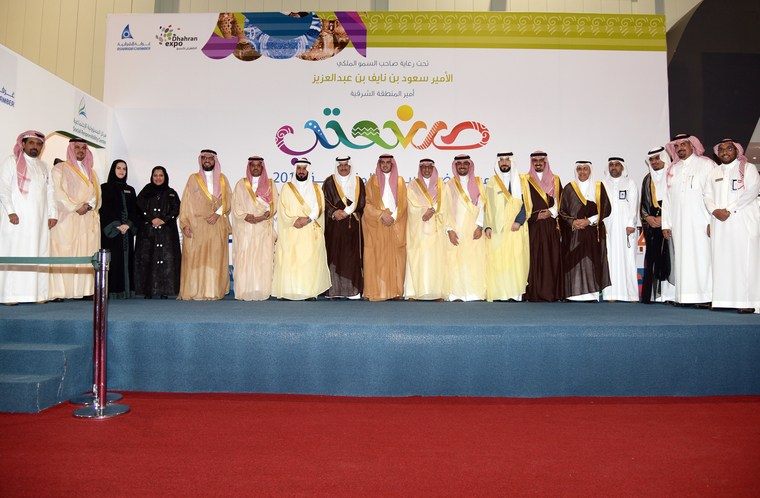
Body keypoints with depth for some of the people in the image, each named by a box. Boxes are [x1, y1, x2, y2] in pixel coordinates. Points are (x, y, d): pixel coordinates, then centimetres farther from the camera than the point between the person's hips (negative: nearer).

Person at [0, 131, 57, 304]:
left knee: (39, 253, 0)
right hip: (17, 217, -4)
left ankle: (37, 293, 1)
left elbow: (50, 191, 18)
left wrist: (52, 214, 7)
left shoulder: (44, 166, 20)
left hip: (39, 218, 4)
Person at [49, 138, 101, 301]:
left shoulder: (91, 172, 22)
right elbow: (58, 194, -4)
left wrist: (88, 205, -7)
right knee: (63, 252, -9)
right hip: (67, 219, -4)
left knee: (87, 253, -2)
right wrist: (76, 207, -12)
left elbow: (97, 194, 12)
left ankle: (85, 290, -2)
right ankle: (59, 291, -10)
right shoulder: (60, 169, 8)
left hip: (88, 219, 4)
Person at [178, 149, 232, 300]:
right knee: (196, 258, -7)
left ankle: (215, 291, -1)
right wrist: (185, 223, -5)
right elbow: (186, 202, 6)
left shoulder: (222, 178, 15)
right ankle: (196, 292, -5)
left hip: (217, 226, 1)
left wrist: (217, 214, -11)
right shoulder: (193, 179, 12)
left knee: (216, 258, -3)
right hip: (197, 226, -1)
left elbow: (227, 199, 5)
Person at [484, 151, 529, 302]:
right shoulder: (491, 182, 13)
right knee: (496, 259, -5)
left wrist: (519, 220, -11)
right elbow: (488, 205, 11)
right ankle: (499, 293, -2)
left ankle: (515, 292, -4)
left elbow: (526, 203, 4)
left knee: (516, 258, -8)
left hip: (515, 228, -1)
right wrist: (488, 226, 0)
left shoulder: (520, 180, 10)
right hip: (497, 228, 1)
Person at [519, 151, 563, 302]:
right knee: (535, 258, -7)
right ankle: (535, 293, -4)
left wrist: (552, 212, -5)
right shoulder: (525, 180, 8)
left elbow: (559, 201, 12)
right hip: (533, 226, -2)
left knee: (553, 257, -3)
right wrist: (535, 216, -7)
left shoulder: (555, 180, 16)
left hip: (551, 225, 2)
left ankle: (553, 292, 3)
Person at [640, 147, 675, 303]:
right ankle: (654, 294, 2)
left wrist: (664, 218, -12)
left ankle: (671, 293, -6)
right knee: (653, 259, 0)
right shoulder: (647, 180, 18)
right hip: (652, 224, 4)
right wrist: (647, 217, 0)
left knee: (670, 256, -9)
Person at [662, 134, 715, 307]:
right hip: (679, 224, 4)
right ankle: (684, 295, 3)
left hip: (700, 222, -4)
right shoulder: (672, 170, 19)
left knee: (701, 256, -7)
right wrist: (666, 224, 8)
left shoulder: (706, 164, 6)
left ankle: (705, 296, -4)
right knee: (682, 258, 1)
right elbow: (667, 198, 16)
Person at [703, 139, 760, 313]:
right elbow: (708, 196, 13)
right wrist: (715, 210, -8)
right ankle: (722, 299, 0)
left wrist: (729, 209, -13)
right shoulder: (713, 173, 20)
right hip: (720, 222, 4)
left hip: (744, 221, -4)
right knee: (721, 259, -1)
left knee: (745, 259, -8)